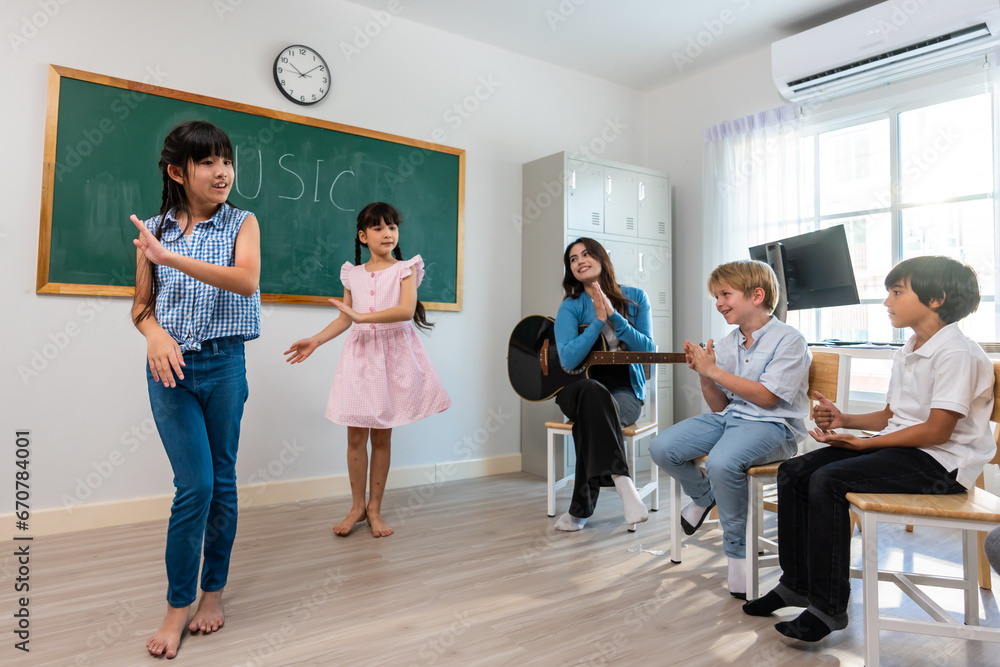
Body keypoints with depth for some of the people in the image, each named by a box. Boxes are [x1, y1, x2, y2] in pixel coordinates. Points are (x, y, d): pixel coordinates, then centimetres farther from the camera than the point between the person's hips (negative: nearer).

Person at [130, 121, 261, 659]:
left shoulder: (242, 224, 1)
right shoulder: (153, 230, 7)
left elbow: (246, 280, -18)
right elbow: (141, 305, 13)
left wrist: (173, 258, -26)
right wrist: (154, 332, -9)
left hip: (223, 365, 0)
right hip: (170, 368, 1)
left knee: (221, 482, 8)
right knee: (195, 484, -6)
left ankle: (214, 589, 26)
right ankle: (178, 605, 12)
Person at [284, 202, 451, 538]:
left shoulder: (405, 268, 1)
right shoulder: (353, 274, 11)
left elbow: (407, 310, -15)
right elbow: (344, 319, 13)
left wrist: (362, 316, -23)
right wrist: (314, 341, 3)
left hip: (393, 355, -2)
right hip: (360, 354, 2)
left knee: (382, 435, 4)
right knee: (356, 435, 2)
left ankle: (374, 508, 16)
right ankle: (357, 506, 17)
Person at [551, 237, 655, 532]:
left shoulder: (634, 298, 4)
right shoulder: (571, 307, -1)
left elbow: (649, 350, -5)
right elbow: (568, 360, -15)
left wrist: (614, 316, -15)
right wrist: (598, 320, -19)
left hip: (625, 391, 0)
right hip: (578, 390, 0)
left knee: (591, 415, -35)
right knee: (592, 392, -39)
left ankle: (580, 508, -26)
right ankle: (622, 482, -43)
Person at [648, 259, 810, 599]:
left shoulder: (789, 340, -8)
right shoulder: (725, 344, 11)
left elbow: (766, 397, -18)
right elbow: (719, 406, 12)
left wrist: (713, 370, -17)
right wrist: (703, 374, -7)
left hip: (772, 425, -7)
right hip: (727, 417, 7)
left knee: (721, 463, -35)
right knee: (661, 448, -11)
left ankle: (738, 550, -10)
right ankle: (703, 495, 21)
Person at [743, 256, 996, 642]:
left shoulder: (958, 354, -14)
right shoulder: (906, 354, 17)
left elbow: (936, 431, -20)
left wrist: (863, 443, -20)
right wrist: (844, 420, 2)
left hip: (940, 463, -9)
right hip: (899, 448, 9)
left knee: (828, 480, -29)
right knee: (793, 472, -5)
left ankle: (828, 608, -17)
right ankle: (796, 584, 6)